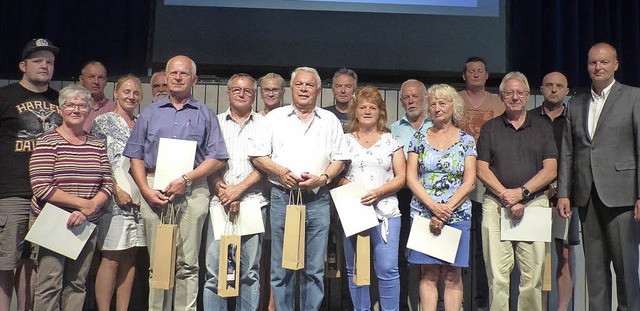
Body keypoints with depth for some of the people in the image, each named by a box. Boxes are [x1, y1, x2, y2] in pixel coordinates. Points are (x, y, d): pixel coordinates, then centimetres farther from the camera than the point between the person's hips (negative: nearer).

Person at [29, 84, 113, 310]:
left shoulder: (97, 145, 10)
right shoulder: (47, 142, -4)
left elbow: (107, 184, 5)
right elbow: (41, 188, -14)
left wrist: (90, 208, -13)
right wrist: (83, 203, -16)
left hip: (88, 224, 4)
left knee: (78, 283, 10)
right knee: (50, 284, -3)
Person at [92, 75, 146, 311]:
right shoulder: (103, 121, 2)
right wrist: (116, 189, -13)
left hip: (139, 200, 5)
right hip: (115, 200, -5)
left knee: (130, 259, 7)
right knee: (111, 260, -6)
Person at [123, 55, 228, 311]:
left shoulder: (205, 115, 10)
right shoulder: (150, 113, 16)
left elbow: (217, 158, 2)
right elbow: (135, 156, 11)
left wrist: (186, 179, -10)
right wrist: (146, 190, -4)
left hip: (192, 191, -1)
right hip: (154, 191, 2)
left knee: (187, 263, 0)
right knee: (157, 262, 4)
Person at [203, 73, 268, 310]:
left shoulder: (263, 124, 9)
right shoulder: (216, 123, 12)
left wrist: (238, 189, -9)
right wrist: (223, 192, -8)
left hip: (253, 202, 0)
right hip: (219, 202, 1)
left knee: (250, 270, 3)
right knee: (214, 268, -1)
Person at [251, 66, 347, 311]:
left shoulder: (330, 120, 12)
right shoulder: (275, 117, 9)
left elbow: (339, 159, 8)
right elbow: (258, 157, 5)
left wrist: (323, 178, -10)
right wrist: (281, 172, -12)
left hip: (317, 200, 1)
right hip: (282, 198, -1)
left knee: (315, 270, 5)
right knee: (281, 269, 4)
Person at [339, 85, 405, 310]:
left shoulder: (391, 141, 8)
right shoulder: (345, 141, 11)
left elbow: (401, 178, 4)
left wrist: (378, 192, -12)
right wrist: (345, 185, -12)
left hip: (385, 212, -1)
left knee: (387, 269, -7)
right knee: (355, 268, 6)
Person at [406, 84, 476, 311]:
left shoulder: (466, 140, 6)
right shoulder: (419, 139, 8)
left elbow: (469, 182, -1)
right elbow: (411, 178, 2)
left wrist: (446, 210, -12)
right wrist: (433, 206, -11)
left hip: (457, 214, -1)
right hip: (423, 213, 1)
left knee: (453, 275, 3)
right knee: (428, 274, 3)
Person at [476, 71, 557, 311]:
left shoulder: (542, 128, 13)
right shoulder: (490, 128, 12)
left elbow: (550, 170, 4)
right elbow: (482, 170, 4)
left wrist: (521, 192, -10)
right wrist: (507, 197, -8)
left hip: (534, 203, 1)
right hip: (495, 205, 0)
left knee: (532, 276, 0)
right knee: (497, 276, -4)